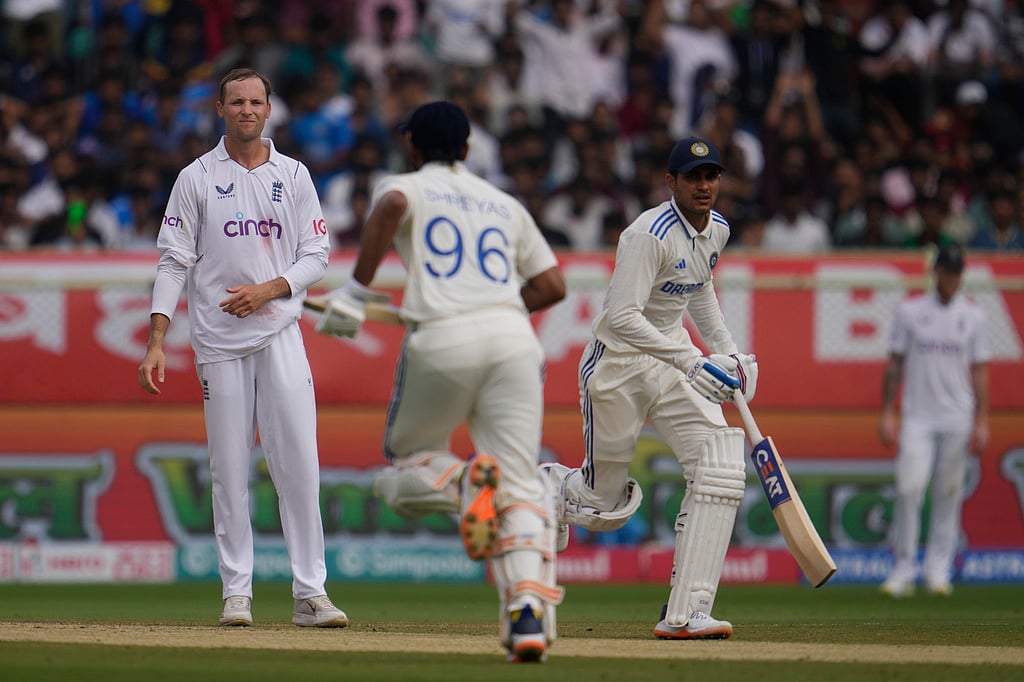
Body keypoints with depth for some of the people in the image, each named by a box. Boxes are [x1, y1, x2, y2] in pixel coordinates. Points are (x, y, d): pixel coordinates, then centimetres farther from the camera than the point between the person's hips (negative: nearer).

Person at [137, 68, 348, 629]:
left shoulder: (293, 176, 9)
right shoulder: (196, 178, 4)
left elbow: (316, 256, 8)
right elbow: (174, 263, 1)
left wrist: (268, 290, -11)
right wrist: (156, 342, -8)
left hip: (280, 334, 1)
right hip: (218, 338, -1)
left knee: (298, 462, -7)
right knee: (229, 470, 0)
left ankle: (309, 593, -7)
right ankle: (237, 592, 5)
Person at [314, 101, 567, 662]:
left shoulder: (407, 186, 15)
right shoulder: (505, 204, 27)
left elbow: (391, 206, -11)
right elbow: (552, 285, 21)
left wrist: (356, 292, -9)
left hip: (442, 341, -3)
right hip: (513, 337, 3)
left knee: (404, 459, 18)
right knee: (518, 487, 0)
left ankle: (462, 478, -19)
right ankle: (528, 607, -24)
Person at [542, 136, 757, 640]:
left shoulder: (716, 230, 3)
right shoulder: (650, 235, -23)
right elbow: (622, 317, -30)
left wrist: (727, 352, 14)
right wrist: (690, 362, -35)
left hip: (674, 357, 7)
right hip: (618, 361, -7)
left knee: (721, 466, -16)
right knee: (605, 506, 3)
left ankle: (685, 613, -18)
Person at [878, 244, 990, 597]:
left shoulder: (972, 316, 7)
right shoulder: (910, 312, 5)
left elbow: (979, 370, 7)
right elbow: (894, 364, 7)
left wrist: (981, 422, 1)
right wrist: (887, 413, 0)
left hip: (957, 420, 1)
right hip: (917, 418, -1)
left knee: (949, 495, 2)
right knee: (909, 489, -11)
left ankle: (938, 570, 9)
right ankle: (903, 570, -6)